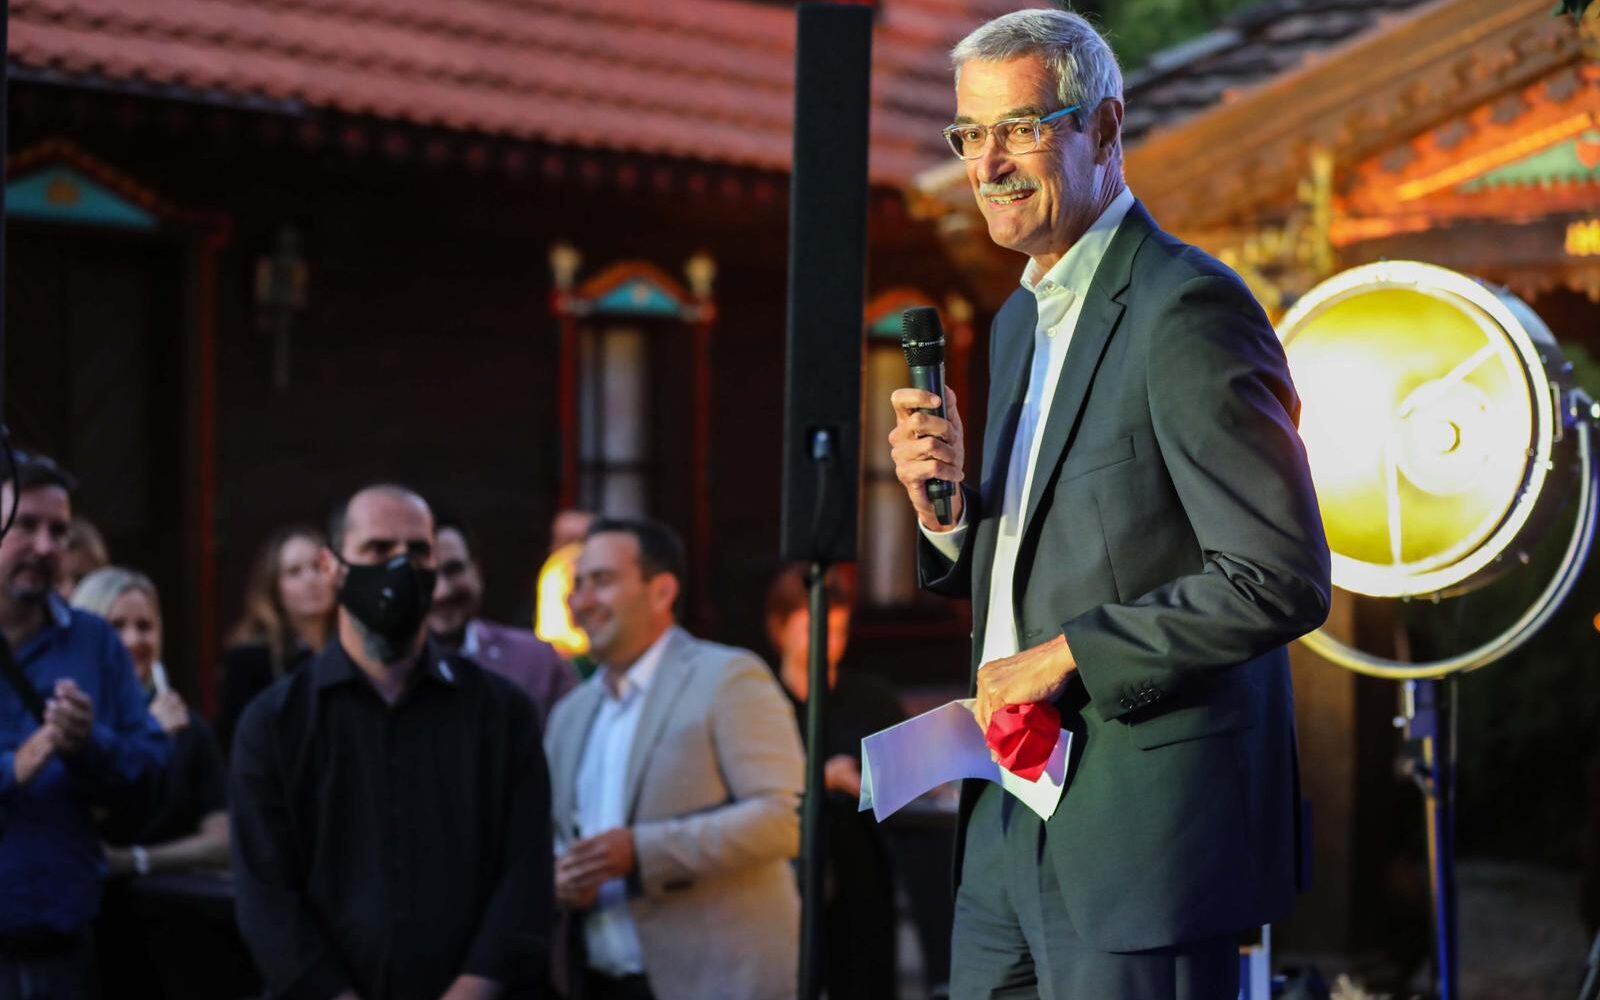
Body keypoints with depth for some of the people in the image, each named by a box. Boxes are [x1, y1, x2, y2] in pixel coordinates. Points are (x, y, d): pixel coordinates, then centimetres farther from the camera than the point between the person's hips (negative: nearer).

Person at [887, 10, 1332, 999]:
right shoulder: (1022, 320, 15)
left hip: (1145, 833, -9)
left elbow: (1282, 578, -20)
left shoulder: (1188, 309, -14)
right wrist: (946, 507, 1)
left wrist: (1069, 655, -17)